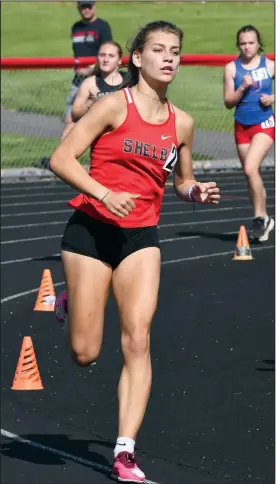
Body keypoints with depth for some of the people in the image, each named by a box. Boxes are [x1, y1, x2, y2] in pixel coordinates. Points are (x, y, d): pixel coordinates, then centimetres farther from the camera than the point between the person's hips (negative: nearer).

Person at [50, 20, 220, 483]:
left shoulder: (182, 123, 6)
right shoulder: (114, 105, -8)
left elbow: (182, 180, 21)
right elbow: (61, 159, -11)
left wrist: (196, 191, -2)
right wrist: (104, 193, -24)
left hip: (141, 236, 3)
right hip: (91, 229, -3)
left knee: (137, 341, -11)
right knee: (84, 353, -1)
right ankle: (69, 304, 35)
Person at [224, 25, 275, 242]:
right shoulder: (232, 68, 1)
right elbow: (228, 102, 0)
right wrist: (242, 88, -16)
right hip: (242, 126, 3)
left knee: (250, 168, -21)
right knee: (252, 174, 10)